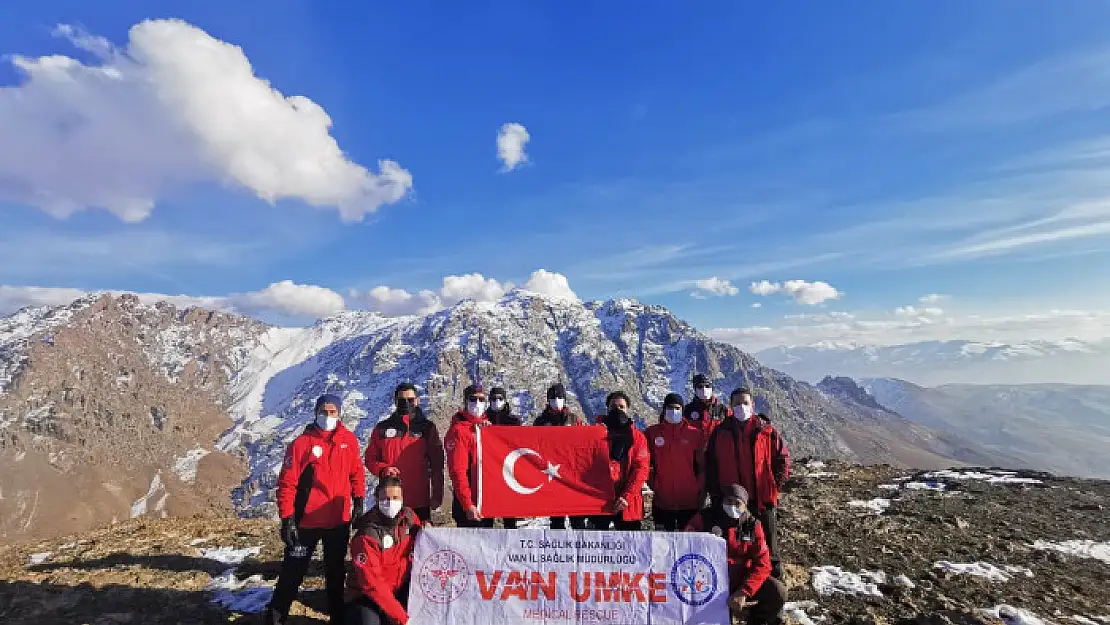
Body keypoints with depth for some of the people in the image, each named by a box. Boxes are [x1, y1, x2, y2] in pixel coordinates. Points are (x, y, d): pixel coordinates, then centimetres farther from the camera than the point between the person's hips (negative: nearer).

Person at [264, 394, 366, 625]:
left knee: (335, 570, 19)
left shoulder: (349, 439, -1)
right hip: (307, 521, -3)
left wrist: (358, 501, 7)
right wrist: (287, 518, -14)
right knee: (293, 570, 7)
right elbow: (287, 482, -11)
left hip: (340, 520, 3)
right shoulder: (302, 442, -12)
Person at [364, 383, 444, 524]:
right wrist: (383, 469, -10)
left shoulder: (428, 427, 3)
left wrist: (437, 495, 0)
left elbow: (437, 465, 4)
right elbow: (370, 458, 10)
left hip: (420, 502, -1)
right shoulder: (382, 428, 7)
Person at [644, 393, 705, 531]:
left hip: (689, 500, 0)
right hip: (662, 500, 1)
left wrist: (701, 492, -1)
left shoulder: (695, 433, 2)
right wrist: (653, 483, -1)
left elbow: (702, 466, 3)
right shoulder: (652, 432, 3)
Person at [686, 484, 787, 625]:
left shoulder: (752, 525, 0)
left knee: (778, 592, -16)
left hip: (742, 581, 3)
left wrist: (743, 592, -19)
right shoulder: (704, 519, -6)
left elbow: (762, 563, -6)